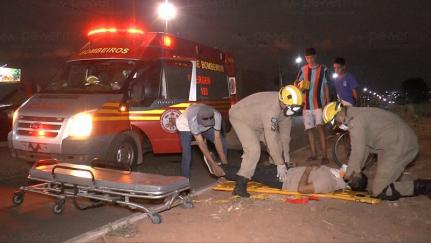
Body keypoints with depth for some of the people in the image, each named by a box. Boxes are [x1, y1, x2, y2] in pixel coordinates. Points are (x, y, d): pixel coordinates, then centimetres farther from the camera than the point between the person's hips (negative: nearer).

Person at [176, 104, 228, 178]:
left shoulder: (217, 115, -35)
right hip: (185, 125, -4)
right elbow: (201, 143, -39)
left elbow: (217, 139, -27)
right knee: (187, 153, -23)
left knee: (222, 143, -6)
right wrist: (213, 164, -39)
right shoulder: (193, 119, -44)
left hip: (205, 127, 4)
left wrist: (224, 162, -29)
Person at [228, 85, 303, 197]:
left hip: (256, 119, 9)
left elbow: (285, 129, -6)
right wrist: (280, 164, -30)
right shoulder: (271, 109, -39)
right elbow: (271, 139, -38)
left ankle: (280, 174, 23)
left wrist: (286, 155, -3)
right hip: (240, 118, -9)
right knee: (253, 150, -24)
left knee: (278, 141, 6)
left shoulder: (286, 105, -13)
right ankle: (240, 186, -19)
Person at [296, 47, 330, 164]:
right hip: (306, 104, 3)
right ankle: (313, 154, 17)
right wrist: (301, 86, -14)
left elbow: (326, 87, 5)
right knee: (309, 129, 6)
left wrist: (328, 103, -1)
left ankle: (324, 156, -15)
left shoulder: (323, 69, 1)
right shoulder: (303, 69, 7)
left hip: (319, 104, -3)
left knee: (320, 127, -16)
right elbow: (297, 85, 10)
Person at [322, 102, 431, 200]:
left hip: (401, 146, -10)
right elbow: (363, 146, 17)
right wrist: (357, 172, 17)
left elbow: (357, 151, -16)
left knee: (379, 191, -7)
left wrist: (349, 175, -3)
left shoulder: (355, 120, -19)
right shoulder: (357, 113, 13)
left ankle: (421, 186, -1)